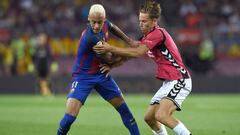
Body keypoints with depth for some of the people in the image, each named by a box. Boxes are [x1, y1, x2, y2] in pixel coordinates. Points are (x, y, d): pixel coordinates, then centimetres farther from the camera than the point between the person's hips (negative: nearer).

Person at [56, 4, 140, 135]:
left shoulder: (104, 24, -9)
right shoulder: (90, 38, -32)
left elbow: (112, 27, 18)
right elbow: (108, 59, -21)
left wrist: (129, 41, 9)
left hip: (101, 74, 7)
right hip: (83, 77, -7)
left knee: (123, 108, 9)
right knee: (69, 116, -19)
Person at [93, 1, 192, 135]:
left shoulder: (158, 33, -17)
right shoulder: (147, 37, 14)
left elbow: (138, 52, -26)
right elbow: (131, 53, 15)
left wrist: (111, 48, -24)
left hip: (179, 81, -10)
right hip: (169, 83, 10)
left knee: (161, 115, -27)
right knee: (149, 117, 10)